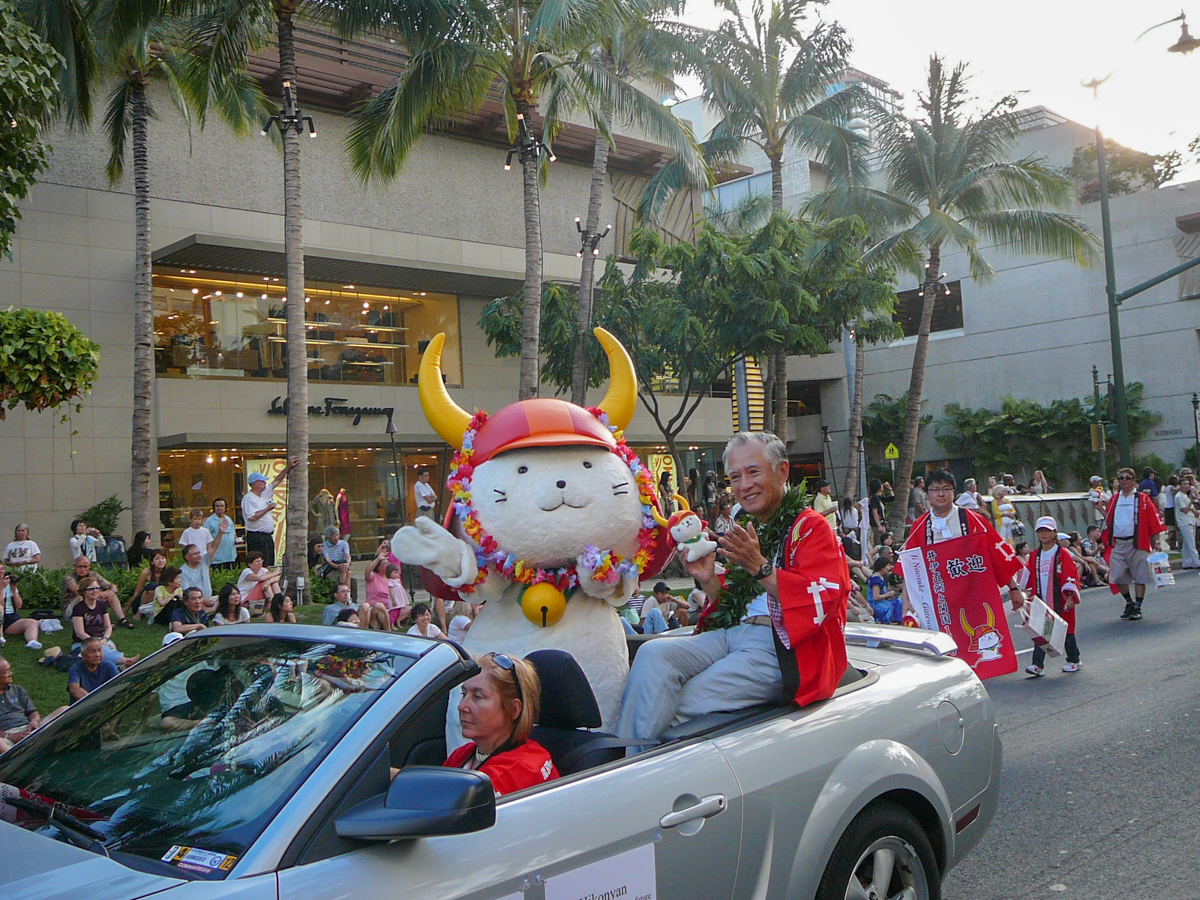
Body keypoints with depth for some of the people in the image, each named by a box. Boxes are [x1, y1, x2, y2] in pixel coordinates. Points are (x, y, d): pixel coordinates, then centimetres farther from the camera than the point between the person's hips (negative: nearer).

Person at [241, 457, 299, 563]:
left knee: (270, 565, 10)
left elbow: (277, 481, 20)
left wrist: (288, 467, 13)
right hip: (256, 538, -9)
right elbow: (252, 517, -23)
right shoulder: (249, 498, -11)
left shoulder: (264, 494, 14)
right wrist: (267, 509, -13)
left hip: (268, 537, 9)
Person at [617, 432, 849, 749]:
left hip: (777, 645, -7)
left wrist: (758, 566, -21)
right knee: (653, 654, -19)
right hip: (729, 634, 7)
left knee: (683, 703, -23)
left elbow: (820, 601, -16)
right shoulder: (746, 531, 24)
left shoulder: (810, 527, -1)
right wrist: (708, 580, 6)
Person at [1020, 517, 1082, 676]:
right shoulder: (1035, 555, 10)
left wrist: (1070, 596, -15)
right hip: (1041, 601, 4)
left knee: (1065, 630, 9)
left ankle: (1074, 661, 27)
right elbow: (1029, 576, 15)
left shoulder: (1062, 554, -5)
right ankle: (1037, 665, -6)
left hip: (1060, 602, -4)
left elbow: (1071, 576, -8)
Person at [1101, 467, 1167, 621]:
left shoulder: (1143, 499, 0)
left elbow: (1154, 522, 0)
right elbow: (1108, 520, 19)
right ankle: (1129, 602, 24)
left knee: (1139, 577, 0)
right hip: (1118, 544, 4)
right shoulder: (1114, 499, 13)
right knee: (1118, 577, 4)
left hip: (1137, 544, -4)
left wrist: (1155, 543, -3)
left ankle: (1137, 608, 9)